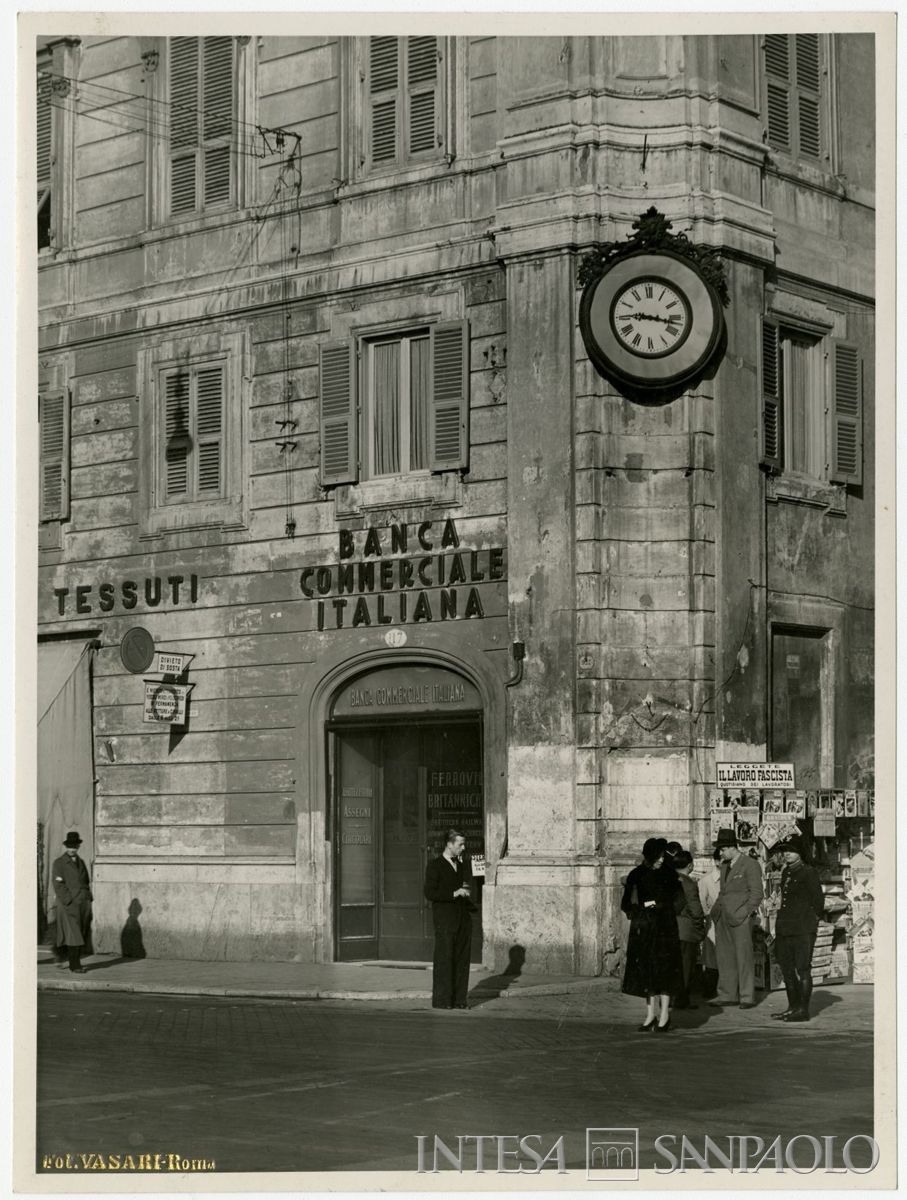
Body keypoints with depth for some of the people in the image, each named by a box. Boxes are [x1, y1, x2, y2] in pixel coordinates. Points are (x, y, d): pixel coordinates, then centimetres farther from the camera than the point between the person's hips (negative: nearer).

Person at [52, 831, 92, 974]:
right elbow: (59, 886, -7)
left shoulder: (81, 862, 18)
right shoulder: (59, 863, 0)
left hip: (84, 904, 6)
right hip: (68, 905, -6)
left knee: (82, 935, 3)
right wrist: (69, 902, -15)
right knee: (73, 935, -10)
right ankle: (75, 966, -10)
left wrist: (88, 901, 10)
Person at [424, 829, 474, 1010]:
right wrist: (454, 894, -16)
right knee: (444, 959, -5)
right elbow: (430, 893, -10)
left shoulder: (461, 865, 17)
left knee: (462, 959, 3)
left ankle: (459, 999, 7)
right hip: (445, 918, -6)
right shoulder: (435, 865, -4)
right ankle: (441, 1000, -1)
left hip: (463, 917, 6)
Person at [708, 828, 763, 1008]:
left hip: (740, 918, -7)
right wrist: (717, 908, 12)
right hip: (723, 917, 7)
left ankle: (747, 997, 0)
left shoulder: (750, 865, -5)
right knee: (725, 956, 8)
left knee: (744, 957, -4)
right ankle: (727, 995, 13)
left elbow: (756, 893, -7)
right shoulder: (725, 865, 18)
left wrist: (745, 912, -13)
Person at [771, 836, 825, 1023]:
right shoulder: (785, 872, 15)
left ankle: (803, 1010, -2)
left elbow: (818, 899, -4)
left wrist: (812, 919, 1)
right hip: (785, 927, 8)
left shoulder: (809, 873, -6)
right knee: (786, 967, 10)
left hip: (803, 929, -8)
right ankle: (793, 1007, 19)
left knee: (803, 969, -5)